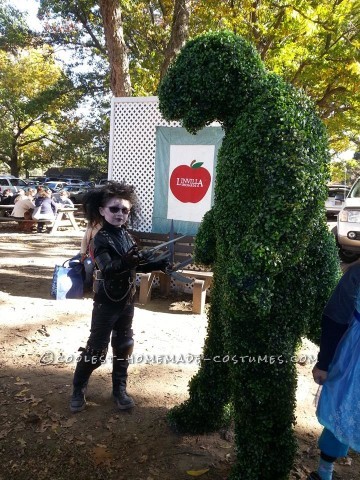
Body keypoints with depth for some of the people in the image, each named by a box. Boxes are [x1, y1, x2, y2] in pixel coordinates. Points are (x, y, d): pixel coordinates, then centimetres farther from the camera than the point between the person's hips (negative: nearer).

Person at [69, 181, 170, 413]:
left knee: (123, 345, 15)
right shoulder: (101, 239, -16)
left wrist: (156, 265, 3)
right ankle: (78, 390, 24)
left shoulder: (127, 236, 3)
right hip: (107, 302, -6)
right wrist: (126, 262, -51)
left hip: (127, 300, 6)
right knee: (97, 348, 3)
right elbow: (107, 269, -33)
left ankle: (120, 389, 31)